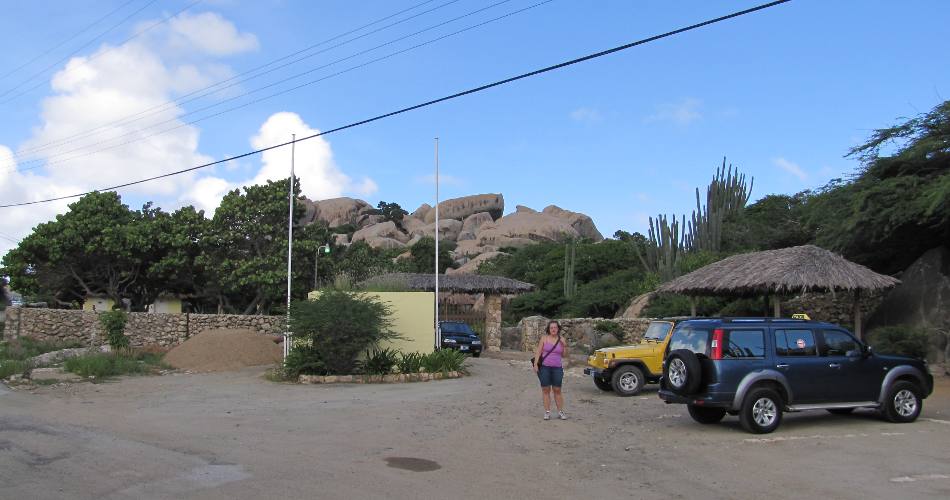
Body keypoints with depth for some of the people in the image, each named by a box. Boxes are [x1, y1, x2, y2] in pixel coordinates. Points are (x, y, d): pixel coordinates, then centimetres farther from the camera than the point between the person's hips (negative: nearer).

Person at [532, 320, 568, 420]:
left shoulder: (561, 339, 5)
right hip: (544, 367, -1)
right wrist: (535, 364, -9)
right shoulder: (544, 338, 0)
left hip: (557, 368, 1)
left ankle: (560, 412, 13)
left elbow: (564, 356, 8)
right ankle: (547, 412, 9)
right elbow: (538, 352, 0)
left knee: (557, 390, 5)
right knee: (546, 390, 3)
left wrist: (565, 346, -7)